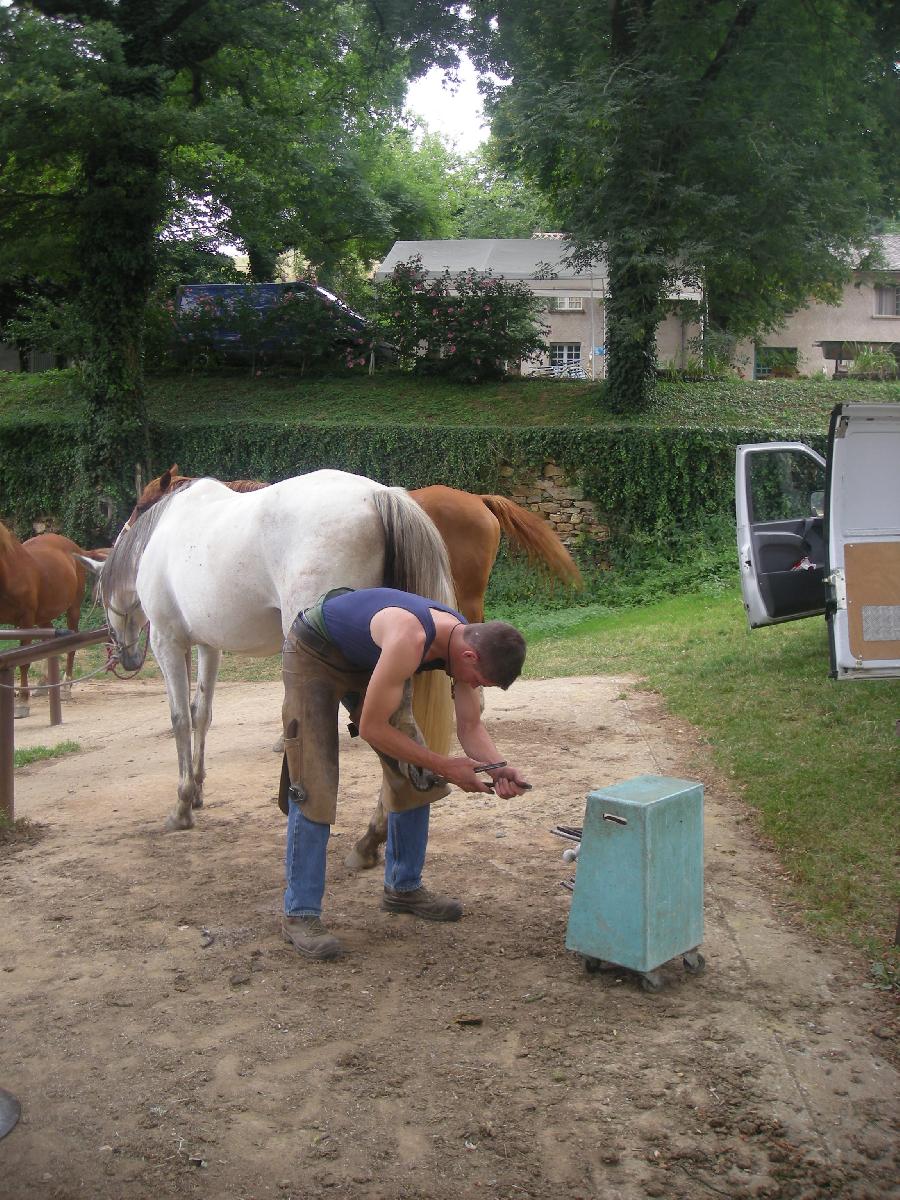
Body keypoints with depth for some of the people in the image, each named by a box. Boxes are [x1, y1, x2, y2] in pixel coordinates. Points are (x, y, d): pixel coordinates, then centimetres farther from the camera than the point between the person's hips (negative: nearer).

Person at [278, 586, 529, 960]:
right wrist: (443, 766, -28)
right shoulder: (409, 640, -41)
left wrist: (498, 768, -26)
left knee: (414, 777, 5)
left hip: (368, 661, 8)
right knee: (313, 787, -13)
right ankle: (300, 913, -5)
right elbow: (372, 727, -33)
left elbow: (471, 726, -7)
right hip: (314, 654, -8)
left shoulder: (468, 641, -16)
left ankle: (403, 887, 21)